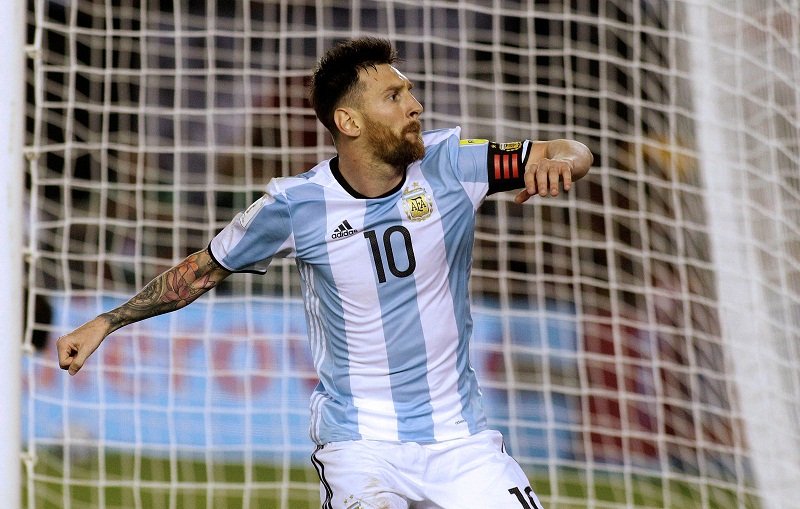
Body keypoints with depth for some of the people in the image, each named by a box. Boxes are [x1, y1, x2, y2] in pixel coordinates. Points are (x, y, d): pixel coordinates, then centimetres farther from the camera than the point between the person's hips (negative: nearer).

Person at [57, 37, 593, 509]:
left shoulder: (449, 164, -6)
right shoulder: (296, 205, -8)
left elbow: (576, 155, -6)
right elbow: (204, 270, 6)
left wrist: (558, 161, -29)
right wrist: (106, 322, 6)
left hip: (459, 436, 2)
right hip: (362, 444, -2)